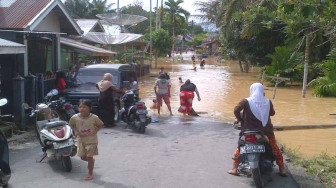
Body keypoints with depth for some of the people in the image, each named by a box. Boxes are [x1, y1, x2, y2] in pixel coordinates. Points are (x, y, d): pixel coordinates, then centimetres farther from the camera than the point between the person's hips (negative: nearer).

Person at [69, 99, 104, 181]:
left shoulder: (94, 118, -18)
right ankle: (91, 161, 46)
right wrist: (75, 131, -10)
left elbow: (100, 124, -2)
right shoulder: (74, 117, -12)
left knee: (89, 156, -1)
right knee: (82, 157, 11)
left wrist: (95, 131, -17)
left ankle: (90, 173, 19)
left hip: (91, 140, -3)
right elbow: (72, 125, 7)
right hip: (81, 140, 4)